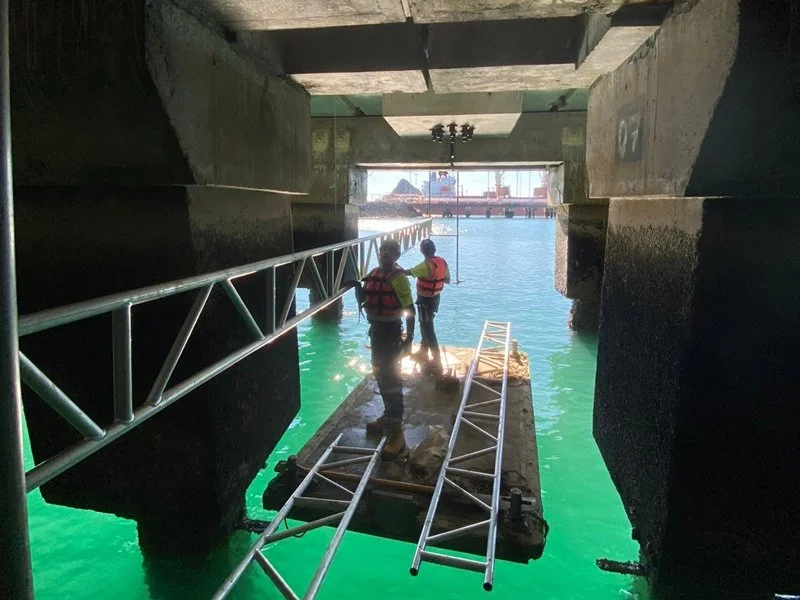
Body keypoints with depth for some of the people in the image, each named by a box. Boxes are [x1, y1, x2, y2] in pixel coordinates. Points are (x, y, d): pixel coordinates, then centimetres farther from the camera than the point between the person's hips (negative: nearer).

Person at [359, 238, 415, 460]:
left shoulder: (398, 277, -16)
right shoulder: (374, 274, 8)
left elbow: (409, 309, -17)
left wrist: (409, 336, -19)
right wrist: (359, 288, 7)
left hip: (391, 331, -9)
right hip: (375, 329, 9)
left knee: (391, 379, -9)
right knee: (380, 375, 19)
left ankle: (397, 432, -6)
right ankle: (388, 416, 37)